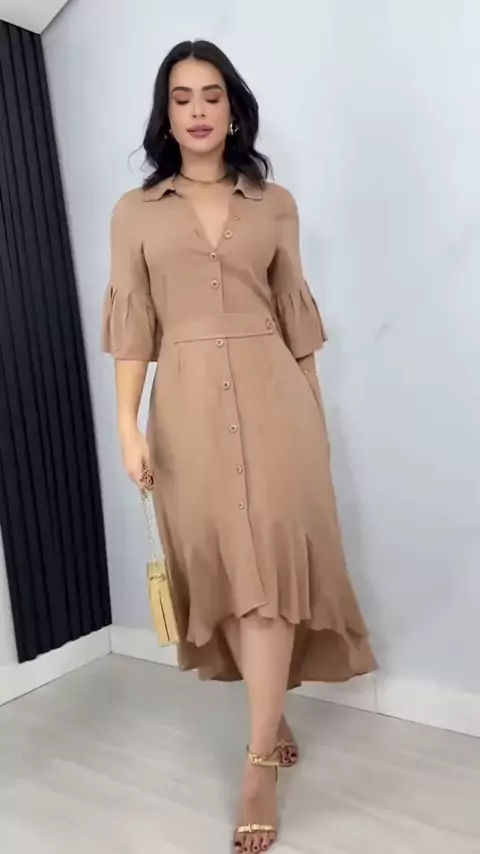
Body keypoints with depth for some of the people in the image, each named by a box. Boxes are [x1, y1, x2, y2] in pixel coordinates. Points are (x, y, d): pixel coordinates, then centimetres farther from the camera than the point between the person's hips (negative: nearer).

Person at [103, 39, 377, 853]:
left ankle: (259, 764, 5)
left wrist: (314, 413, 9)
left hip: (270, 395, 0)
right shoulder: (134, 212, 9)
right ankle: (273, 714, 30)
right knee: (222, 565, 7)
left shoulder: (275, 204, 10)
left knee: (268, 564, -6)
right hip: (188, 404, 1)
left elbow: (295, 315, 10)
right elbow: (132, 326, 3)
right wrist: (128, 425, -5)